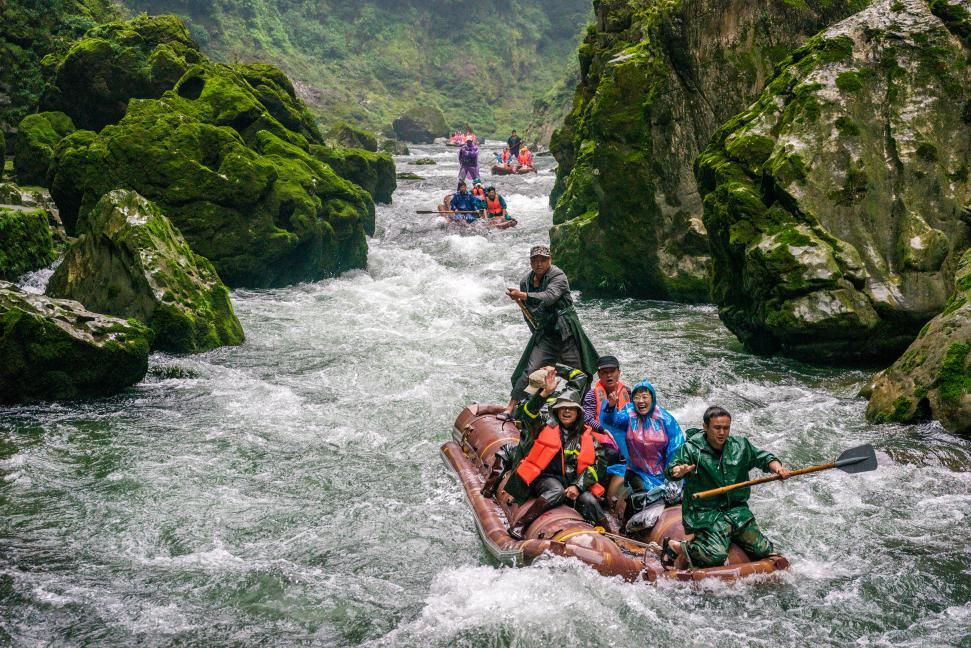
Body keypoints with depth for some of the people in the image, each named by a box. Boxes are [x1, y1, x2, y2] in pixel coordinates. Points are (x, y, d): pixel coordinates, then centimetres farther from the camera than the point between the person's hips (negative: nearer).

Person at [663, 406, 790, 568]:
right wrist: (679, 471, -48)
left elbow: (764, 458, 15)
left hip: (737, 510, 6)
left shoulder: (740, 445, 6)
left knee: (764, 552, 2)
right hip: (705, 512, -6)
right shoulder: (691, 448, -10)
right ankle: (677, 548, -1)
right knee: (716, 556, -25)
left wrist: (778, 469, -7)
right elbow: (671, 469, -24)